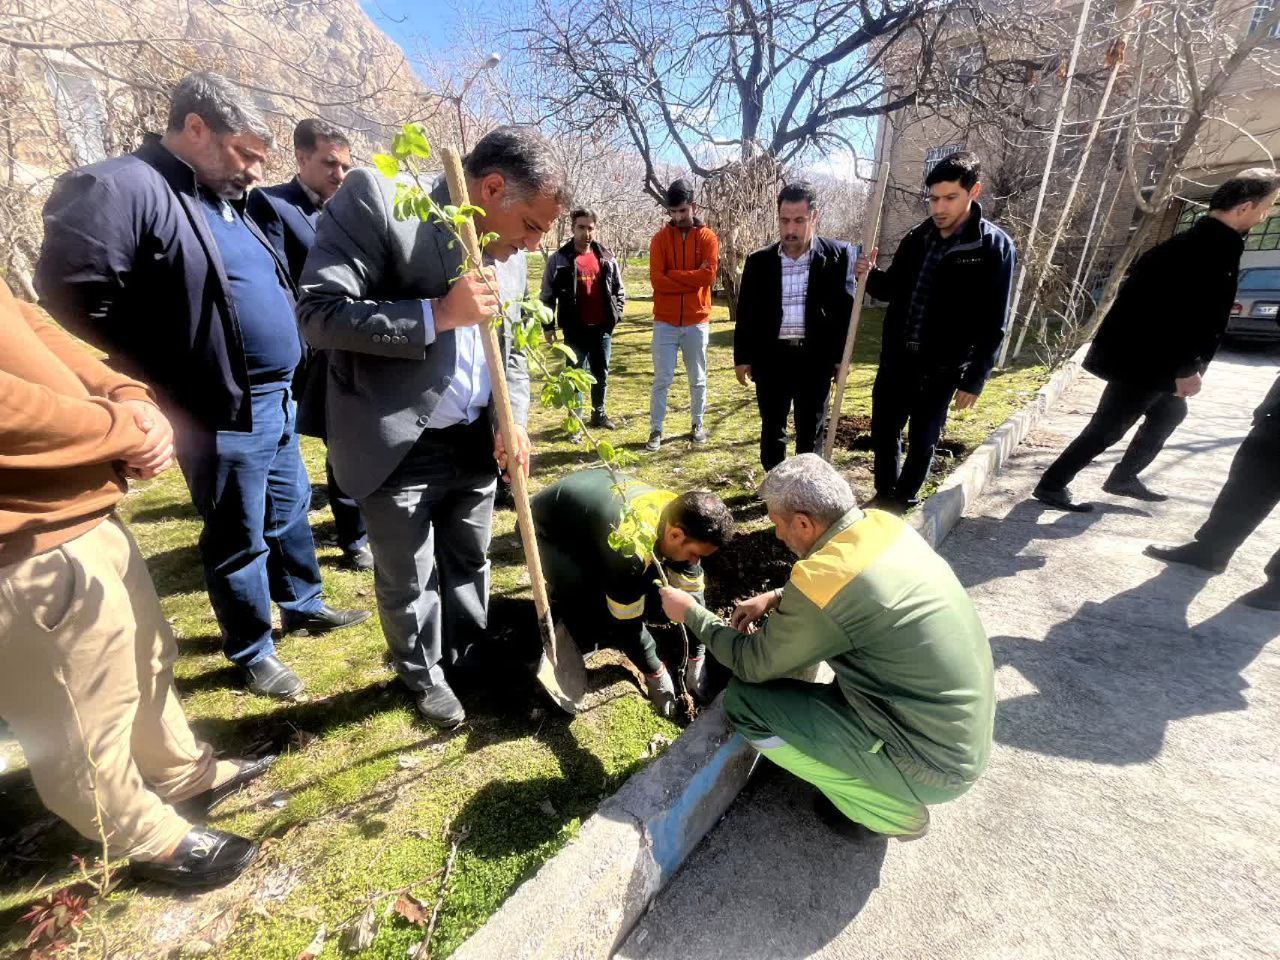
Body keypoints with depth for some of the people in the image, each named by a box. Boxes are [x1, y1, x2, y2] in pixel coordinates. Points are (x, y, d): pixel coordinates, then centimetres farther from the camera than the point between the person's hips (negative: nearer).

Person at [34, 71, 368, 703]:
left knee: (290, 513, 21)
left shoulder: (227, 200, 14)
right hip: (223, 416, -8)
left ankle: (304, 607, 42)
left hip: (276, 401, 8)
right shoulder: (119, 189, -13)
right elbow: (71, 306, -16)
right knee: (239, 541, 7)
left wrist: (284, 381, 14)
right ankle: (251, 654, 27)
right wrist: (158, 402, -13)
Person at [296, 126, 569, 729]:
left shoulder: (509, 253, 5)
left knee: (469, 565, 21)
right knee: (408, 582, 12)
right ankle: (424, 676, 39)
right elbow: (317, 314, -19)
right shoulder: (374, 199, -14)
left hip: (475, 443, 6)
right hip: (397, 447, -5)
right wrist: (437, 314, -26)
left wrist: (513, 424, -5)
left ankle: (471, 662, 45)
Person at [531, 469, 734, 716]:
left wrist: (697, 659, -6)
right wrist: (655, 673, -15)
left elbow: (692, 593, -9)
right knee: (591, 626, -22)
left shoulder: (683, 518, -19)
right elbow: (627, 620, -29)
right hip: (550, 525, -6)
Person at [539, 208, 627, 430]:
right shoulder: (559, 259, -2)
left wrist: (616, 314, 4)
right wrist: (549, 325, -4)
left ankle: (599, 414, 28)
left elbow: (619, 289, 15)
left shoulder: (606, 258, 8)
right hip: (575, 329, -3)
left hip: (602, 327, 4)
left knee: (601, 374, 13)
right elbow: (547, 295, 0)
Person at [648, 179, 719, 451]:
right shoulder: (660, 238, 3)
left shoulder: (707, 238, 2)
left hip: (697, 321, 0)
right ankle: (656, 430, 9)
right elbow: (656, 279, -9)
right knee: (662, 379, 1)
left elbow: (708, 275, -13)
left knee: (697, 379, 11)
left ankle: (697, 425, 26)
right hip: (665, 322, 0)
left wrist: (673, 276, -11)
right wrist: (691, 278, -13)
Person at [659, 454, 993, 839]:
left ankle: (892, 808, 6)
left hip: (935, 766, -8)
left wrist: (690, 613, -1)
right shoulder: (886, 524, -6)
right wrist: (778, 598, 4)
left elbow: (752, 665, -14)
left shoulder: (822, 578, -29)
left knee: (743, 699, -8)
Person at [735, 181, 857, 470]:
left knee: (811, 430, 10)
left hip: (816, 357, -1)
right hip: (771, 356, 1)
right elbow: (746, 313, 6)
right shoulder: (759, 261, 3)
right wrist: (742, 357, 3)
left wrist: (841, 356, -3)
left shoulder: (838, 255, -1)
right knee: (772, 427, 12)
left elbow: (847, 309, 0)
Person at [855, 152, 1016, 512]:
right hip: (896, 357, 5)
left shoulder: (995, 247, -9)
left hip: (941, 367, -4)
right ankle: (884, 497, 31)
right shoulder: (917, 237, 4)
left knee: (923, 441, 8)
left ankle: (904, 502, 26)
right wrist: (871, 276, -6)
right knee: (883, 432, 12)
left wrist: (974, 380, -10)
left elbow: (993, 324, -8)